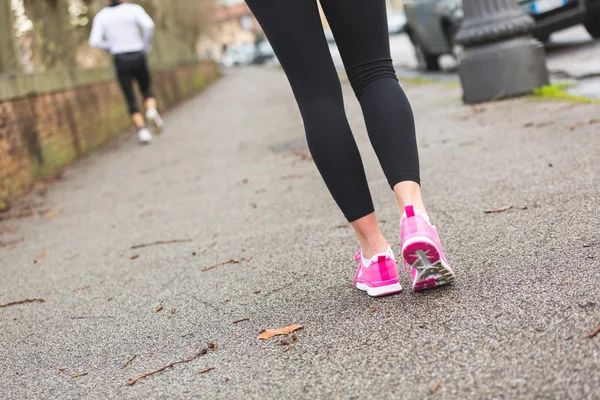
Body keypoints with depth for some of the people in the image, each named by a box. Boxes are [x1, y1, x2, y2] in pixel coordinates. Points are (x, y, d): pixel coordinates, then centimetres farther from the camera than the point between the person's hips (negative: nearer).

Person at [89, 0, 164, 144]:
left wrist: (112, 47, 12)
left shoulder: (101, 16, 2)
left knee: (131, 100, 8)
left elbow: (95, 42, -6)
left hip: (120, 61, 0)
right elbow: (148, 25, -19)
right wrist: (146, 45, -3)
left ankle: (143, 131, -11)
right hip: (138, 58, 0)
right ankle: (151, 110, -12)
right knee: (147, 91, 20)